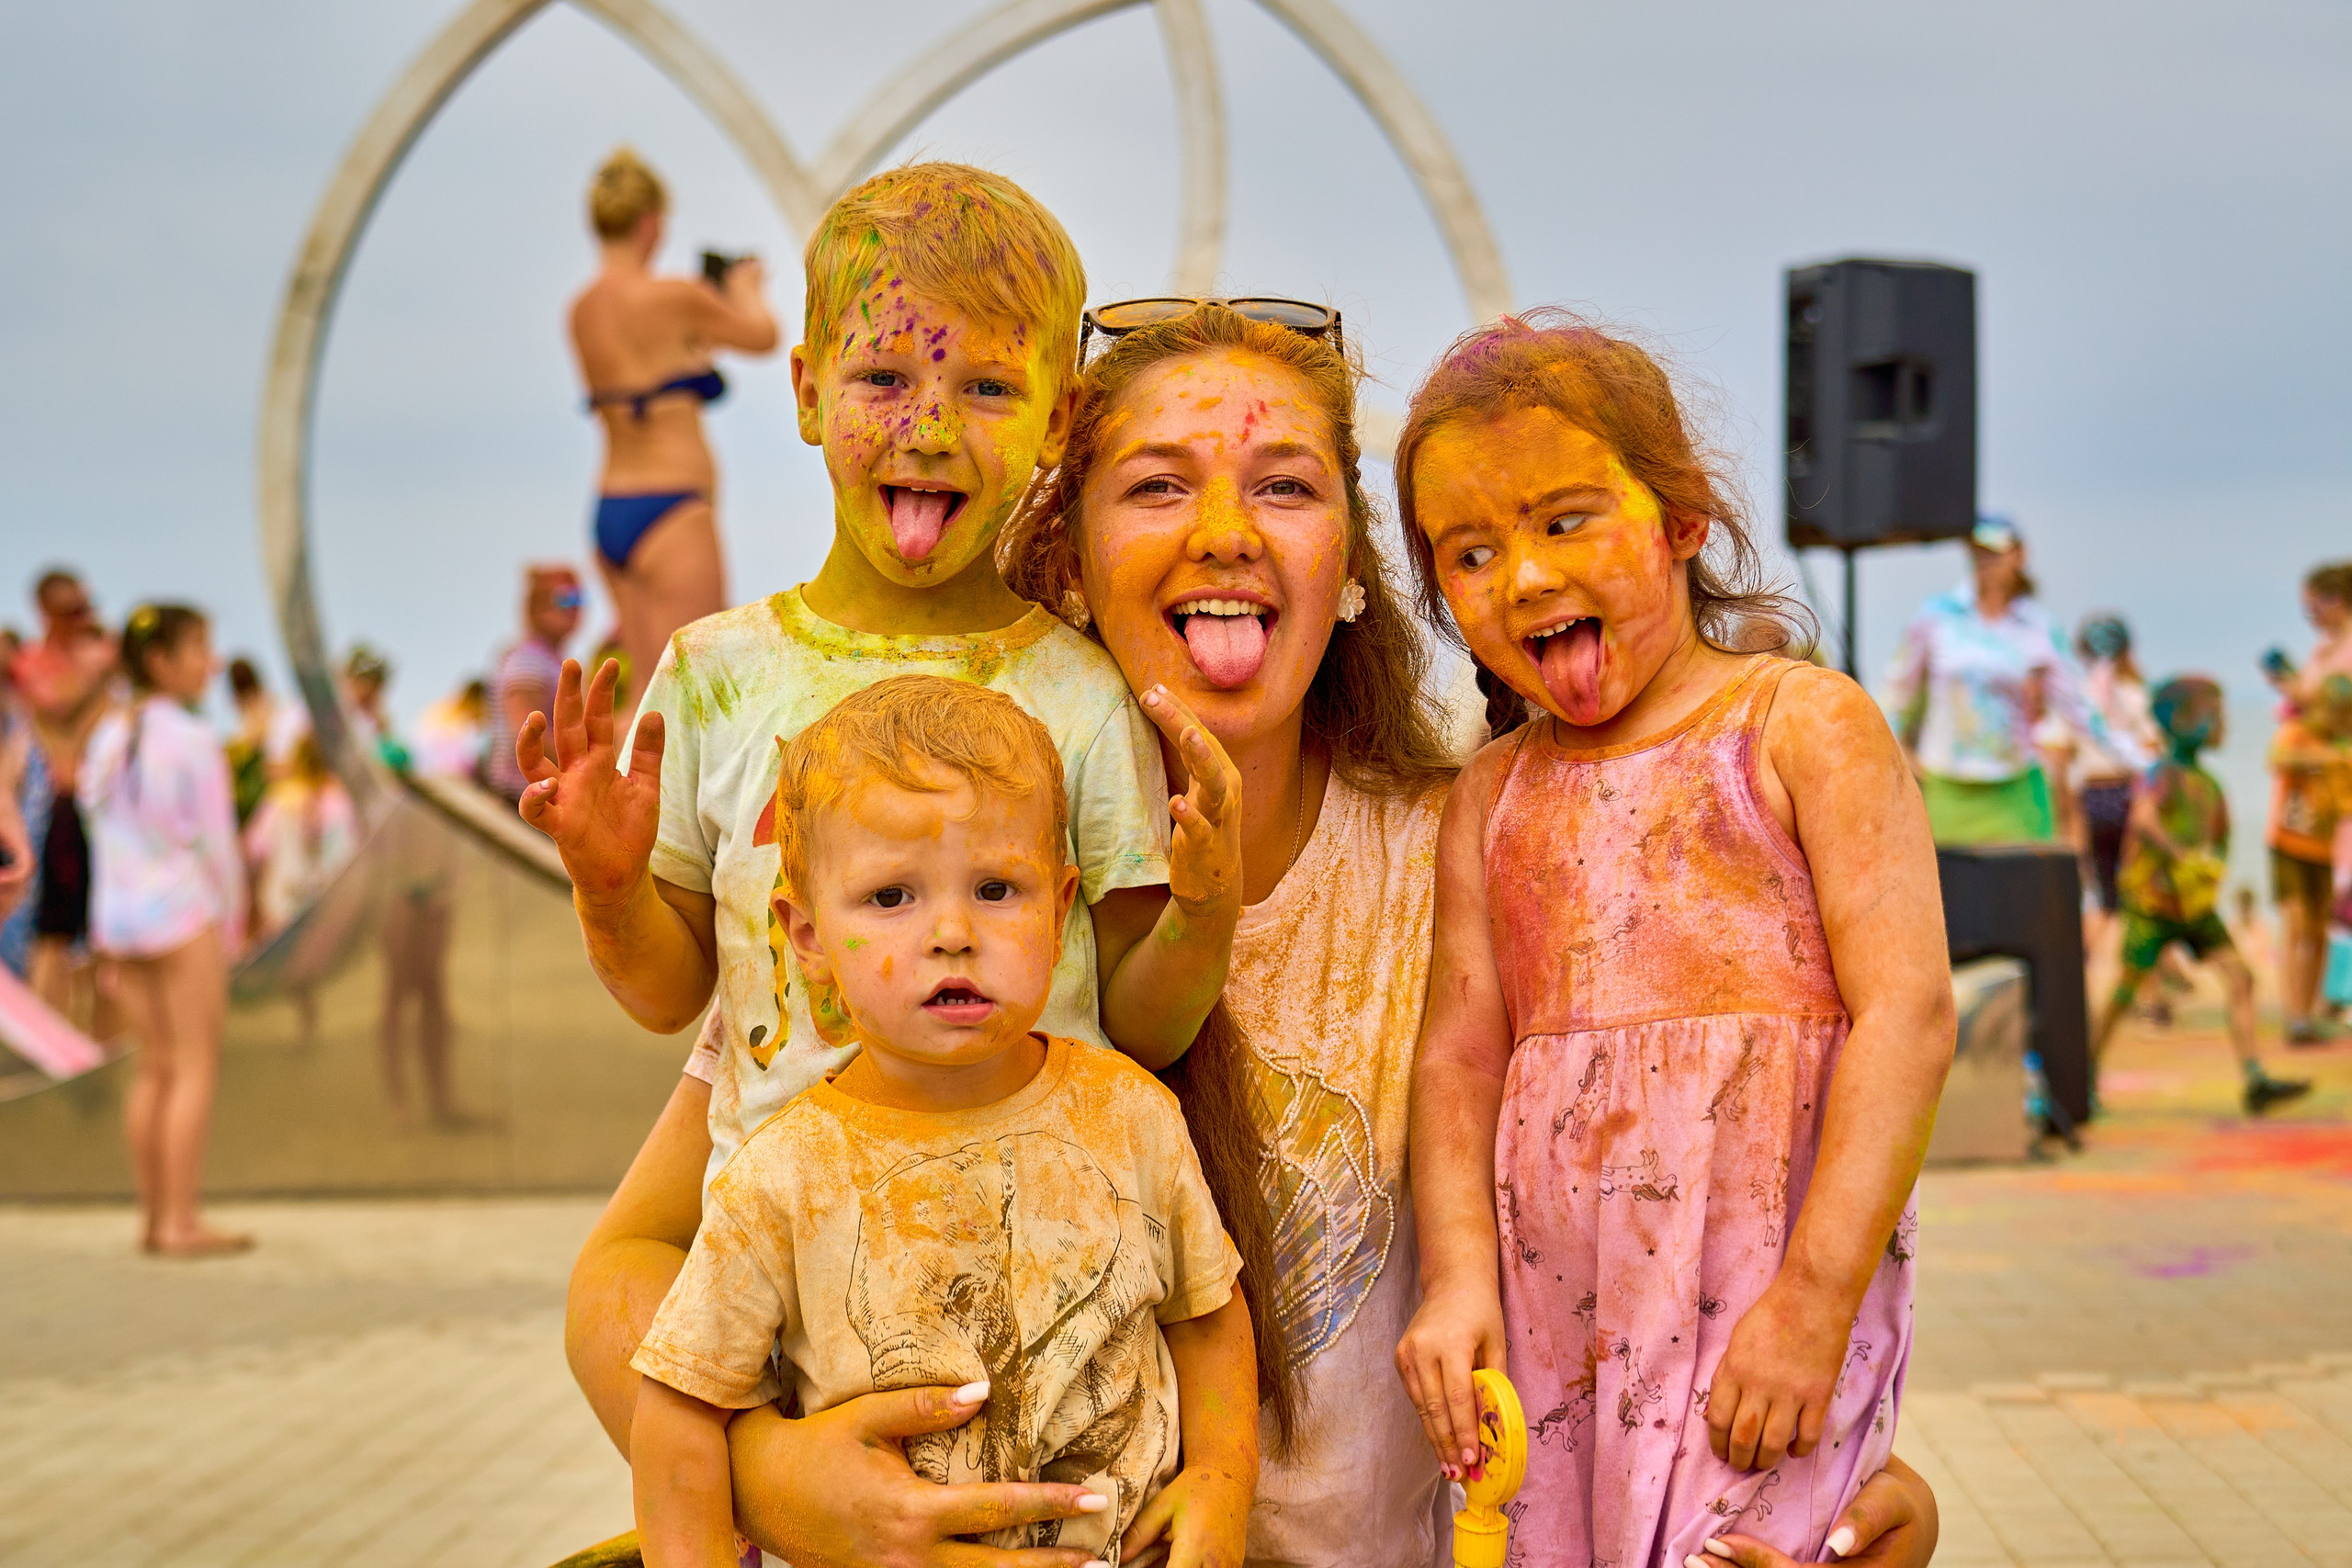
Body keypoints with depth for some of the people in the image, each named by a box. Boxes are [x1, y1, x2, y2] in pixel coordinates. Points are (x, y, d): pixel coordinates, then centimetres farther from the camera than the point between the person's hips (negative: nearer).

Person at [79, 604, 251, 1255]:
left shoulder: (108, 737, 9)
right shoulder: (190, 739, -13)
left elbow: (101, 829, 12)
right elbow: (213, 840, -12)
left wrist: (106, 932, 16)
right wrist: (233, 921, -3)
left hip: (119, 910, 8)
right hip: (182, 909, -8)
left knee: (155, 1066, 12)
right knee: (196, 1067, -5)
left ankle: (152, 1215, 13)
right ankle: (180, 1221, -8)